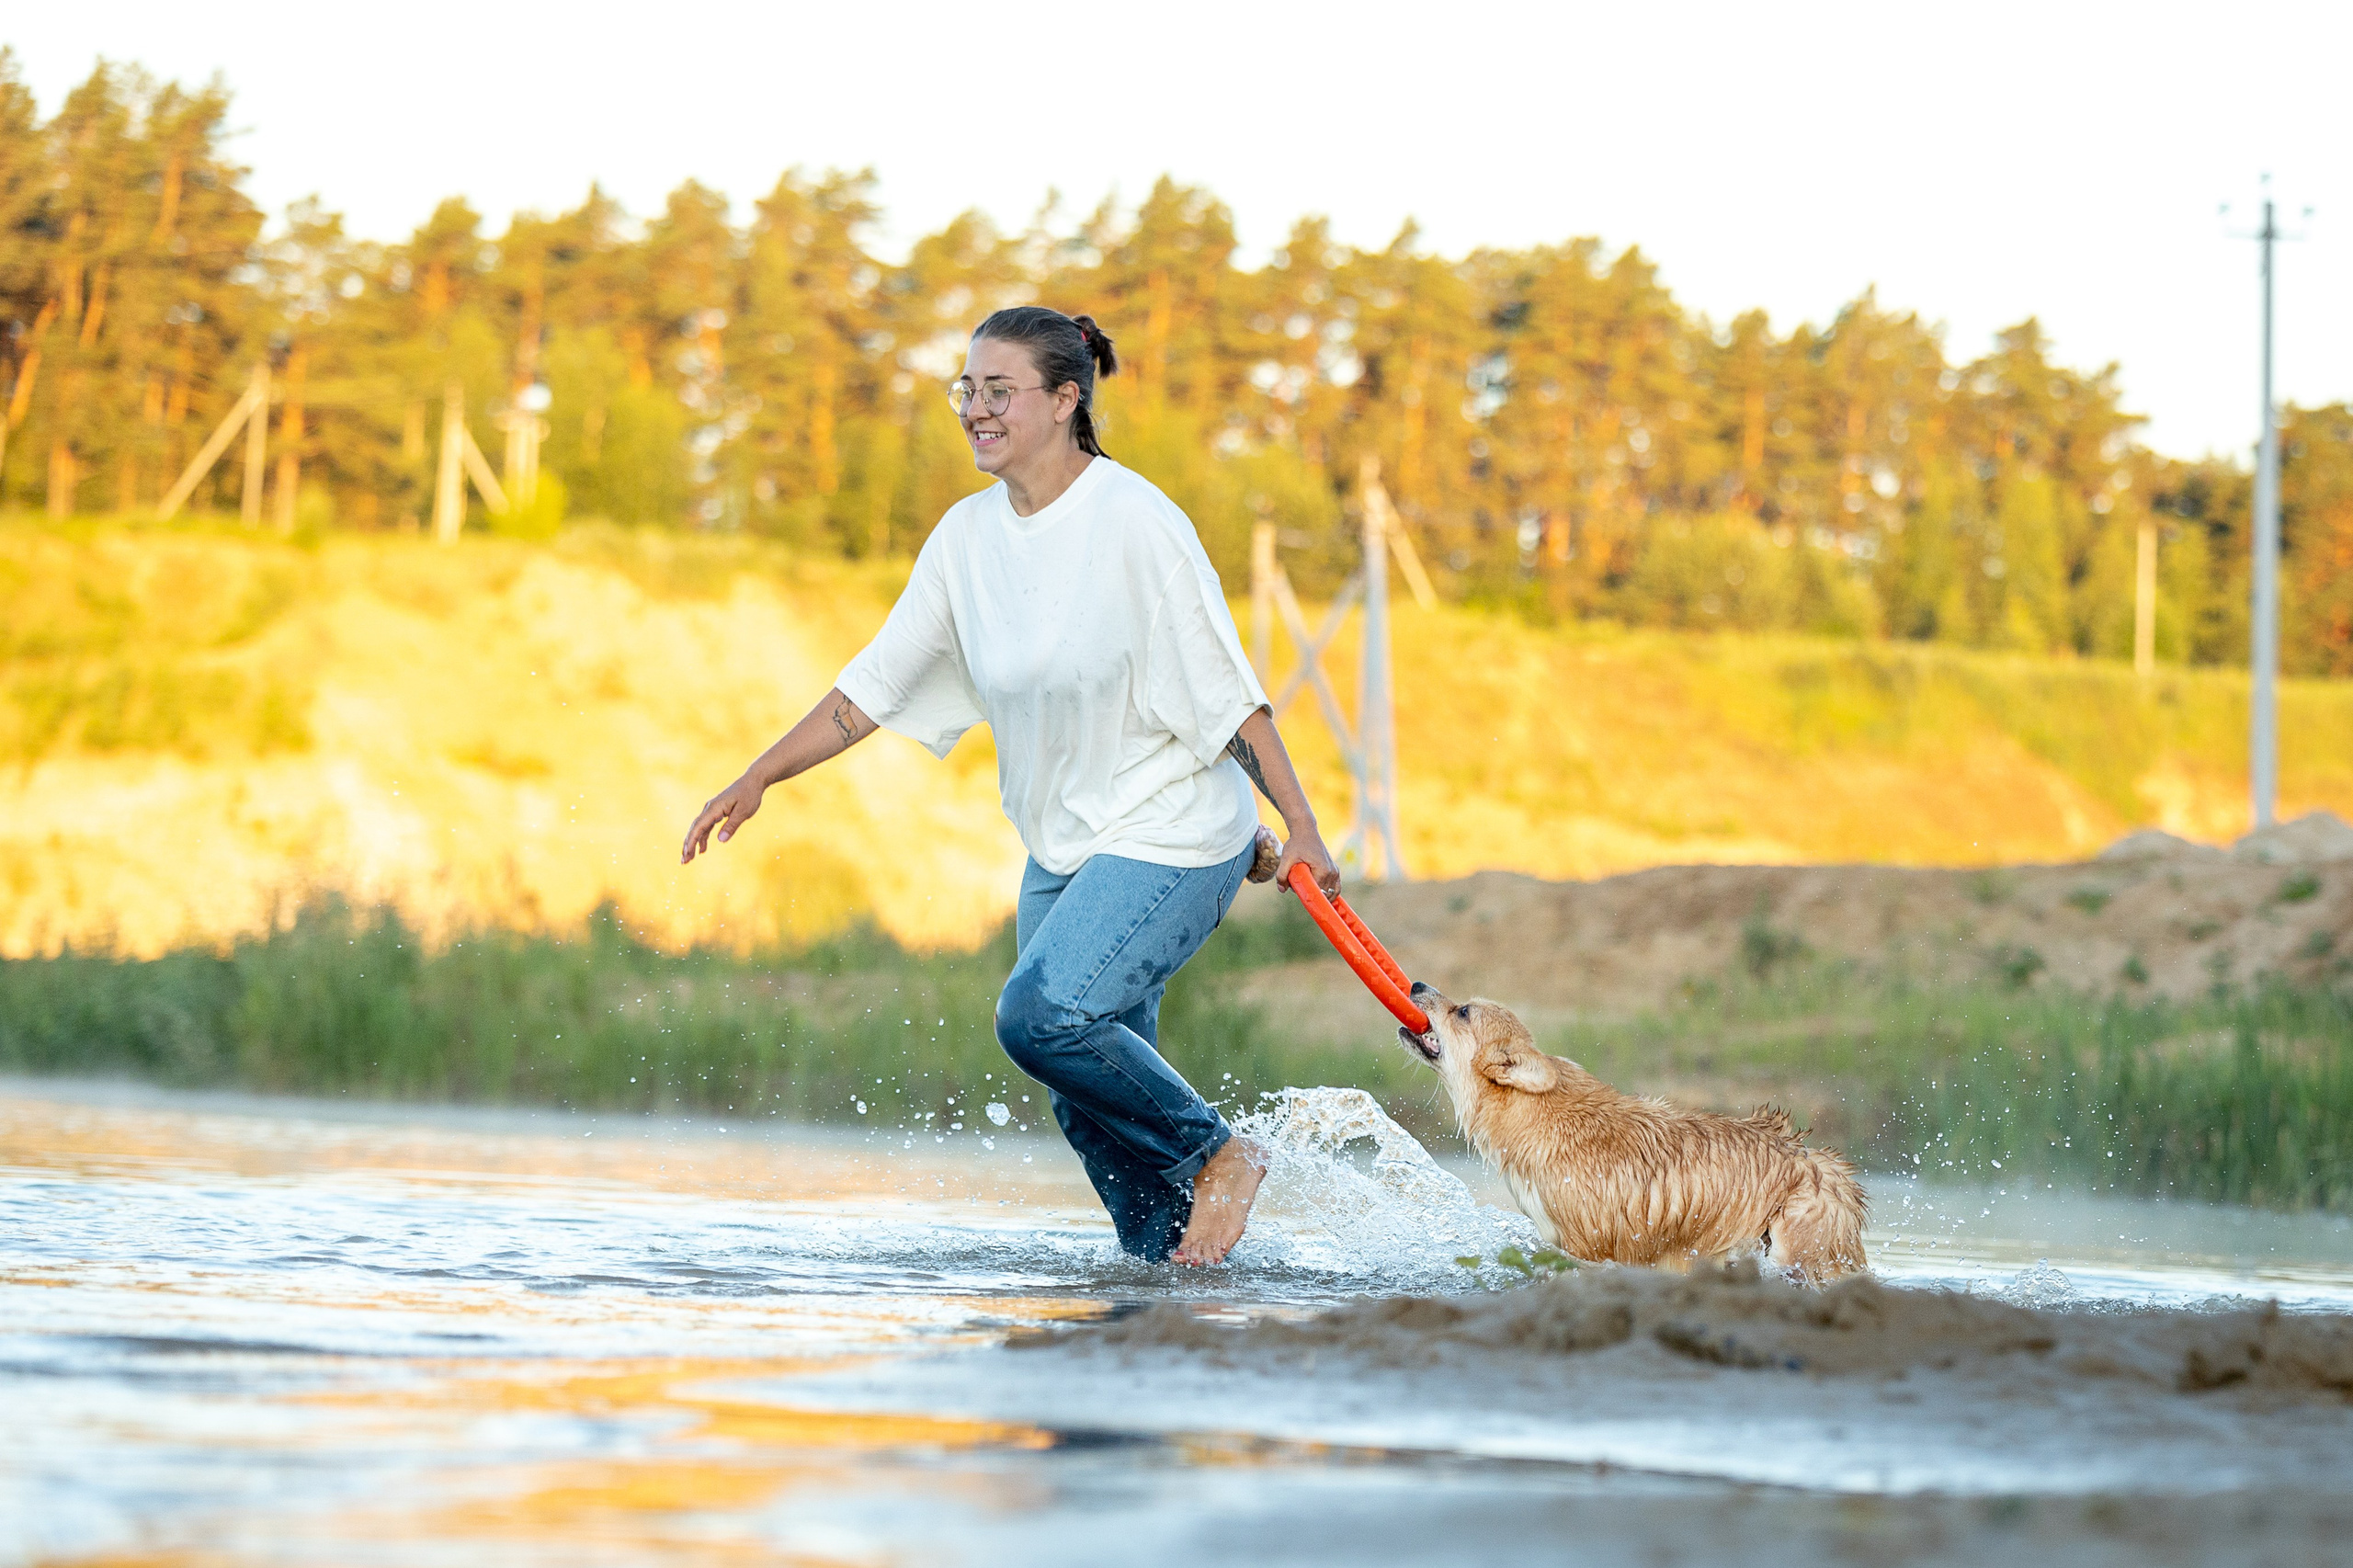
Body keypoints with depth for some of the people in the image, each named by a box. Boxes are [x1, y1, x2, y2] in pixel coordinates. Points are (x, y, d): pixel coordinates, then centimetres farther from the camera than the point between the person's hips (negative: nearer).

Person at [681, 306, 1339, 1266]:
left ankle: (1213, 1156, -5)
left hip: (1173, 836, -7)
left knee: (1041, 1014, -24)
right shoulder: (968, 536, 3)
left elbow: (1228, 691, -13)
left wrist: (1299, 830, -13)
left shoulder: (1134, 520, -16)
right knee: (1089, 1100, 4)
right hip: (1061, 852, 7)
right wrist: (757, 781, 4)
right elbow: (875, 684, 9)